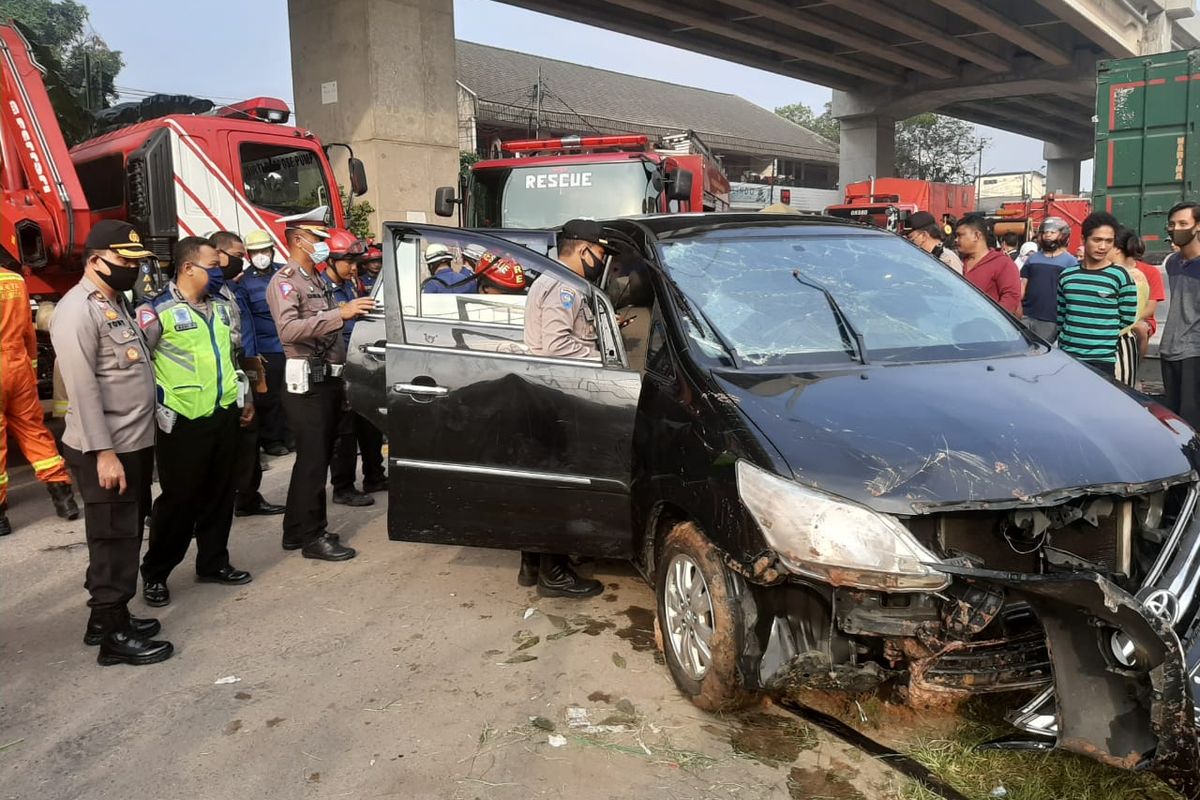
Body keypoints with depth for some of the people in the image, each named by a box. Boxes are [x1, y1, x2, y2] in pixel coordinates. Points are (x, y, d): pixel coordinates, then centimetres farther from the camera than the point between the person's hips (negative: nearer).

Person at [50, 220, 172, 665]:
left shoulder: (117, 302, 15)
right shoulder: (78, 310, -15)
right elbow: (82, 387, -21)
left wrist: (136, 442, 17)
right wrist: (103, 452, -24)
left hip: (136, 444, 10)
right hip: (106, 451, -10)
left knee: (128, 536, 17)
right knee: (113, 540, -2)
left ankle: (107, 618, 30)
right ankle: (114, 635, 8)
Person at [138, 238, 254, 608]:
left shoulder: (224, 306, 11)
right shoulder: (157, 312, -11)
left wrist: (245, 396, 21)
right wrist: (159, 411, -11)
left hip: (225, 415, 6)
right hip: (183, 423, -6)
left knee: (219, 494, 14)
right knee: (178, 499, 1)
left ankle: (213, 563, 28)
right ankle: (155, 573, 17)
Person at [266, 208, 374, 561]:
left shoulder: (318, 280, 19)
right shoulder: (284, 281, -10)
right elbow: (288, 330, -27)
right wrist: (340, 313, -32)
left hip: (328, 379, 9)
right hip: (307, 382, -9)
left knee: (317, 456, 14)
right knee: (313, 460, -5)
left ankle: (297, 530, 24)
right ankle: (312, 537, 4)